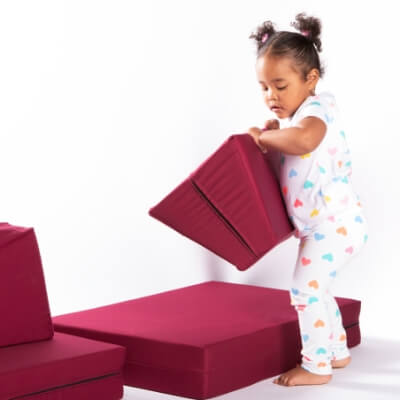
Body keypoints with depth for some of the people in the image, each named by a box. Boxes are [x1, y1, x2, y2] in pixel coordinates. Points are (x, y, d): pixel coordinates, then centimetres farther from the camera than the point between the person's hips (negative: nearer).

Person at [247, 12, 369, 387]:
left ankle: (316, 366, 3)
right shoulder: (297, 116, 12)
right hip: (327, 225, 10)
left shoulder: (317, 108, -17)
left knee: (306, 289, -7)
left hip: (335, 223, -10)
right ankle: (337, 352, 34)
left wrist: (263, 137, -26)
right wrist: (270, 135, 2)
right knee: (315, 289, 20)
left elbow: (302, 138, -40)